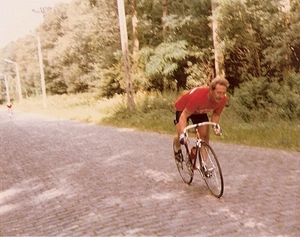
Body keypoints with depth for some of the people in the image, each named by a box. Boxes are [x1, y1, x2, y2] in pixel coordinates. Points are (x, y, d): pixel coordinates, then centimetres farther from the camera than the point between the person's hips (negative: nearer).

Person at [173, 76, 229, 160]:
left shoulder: (223, 99, -28)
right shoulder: (198, 96, -44)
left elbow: (216, 114, -7)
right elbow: (184, 115, -37)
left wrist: (215, 126, -27)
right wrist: (182, 134, -48)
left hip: (200, 111, 5)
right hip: (183, 109, -4)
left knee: (205, 135, -8)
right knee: (181, 136, -16)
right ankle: (177, 148, 20)